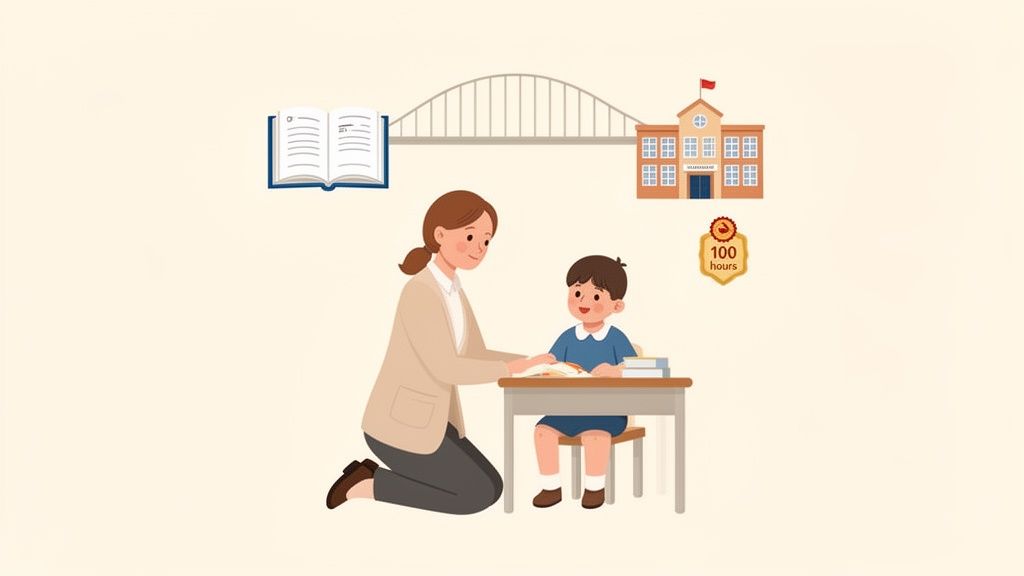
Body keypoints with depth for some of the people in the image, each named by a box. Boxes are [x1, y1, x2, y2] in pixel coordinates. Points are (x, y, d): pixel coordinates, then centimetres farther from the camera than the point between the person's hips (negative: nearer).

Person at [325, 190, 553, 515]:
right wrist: (511, 368, -18)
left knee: (492, 488, 12)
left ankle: (376, 474, 13)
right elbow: (445, 368, -27)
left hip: (428, 421, 10)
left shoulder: (452, 291, 10)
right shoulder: (420, 292, -23)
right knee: (480, 496, -3)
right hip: (400, 425, -10)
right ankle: (368, 485, 2)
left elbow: (476, 356, 13)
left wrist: (530, 363, 0)